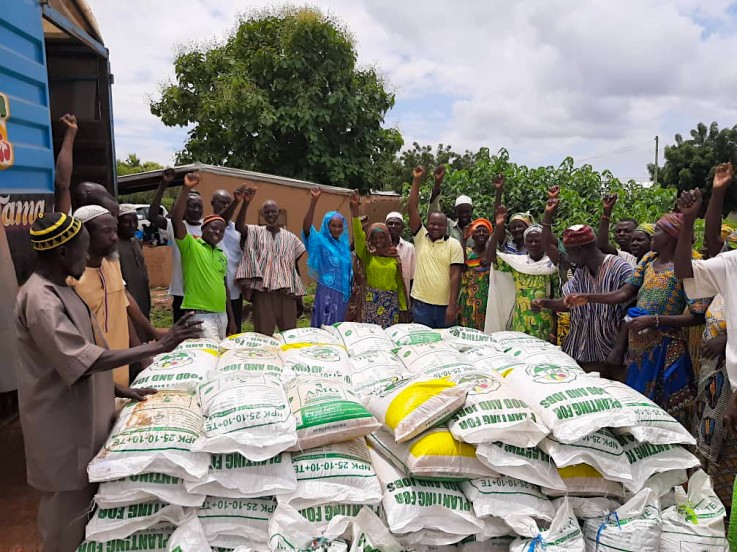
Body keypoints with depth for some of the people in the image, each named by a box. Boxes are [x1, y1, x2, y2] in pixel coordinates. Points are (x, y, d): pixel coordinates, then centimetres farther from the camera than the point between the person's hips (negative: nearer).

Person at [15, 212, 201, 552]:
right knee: (68, 506, 8)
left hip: (80, 414, 9)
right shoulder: (41, 301, -25)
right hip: (62, 422, -9)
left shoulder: (57, 290, 6)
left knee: (84, 496, 22)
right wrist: (158, 347, -31)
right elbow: (87, 362, -30)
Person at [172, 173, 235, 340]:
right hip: (200, 315, -7)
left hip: (221, 315, 7)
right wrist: (186, 189, -25)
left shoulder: (222, 255, 15)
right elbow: (176, 220, -19)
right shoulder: (190, 245, -3)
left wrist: (231, 317, 16)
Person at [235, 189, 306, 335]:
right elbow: (239, 226, -17)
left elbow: (295, 265, 13)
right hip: (263, 291, -2)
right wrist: (246, 203, -33)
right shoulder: (256, 232, 4)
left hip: (286, 291, 2)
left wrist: (298, 293, 11)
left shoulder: (290, 237, 10)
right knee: (264, 333, 3)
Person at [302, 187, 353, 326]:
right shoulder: (321, 242, -8)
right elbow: (306, 227, -25)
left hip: (343, 293, 6)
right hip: (327, 292, -6)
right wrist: (313, 201, -35)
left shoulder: (344, 244, 9)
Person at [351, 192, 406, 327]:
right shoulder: (366, 255, 2)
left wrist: (403, 308, 9)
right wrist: (355, 208, -24)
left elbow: (399, 283, 10)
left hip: (391, 302, 2)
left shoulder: (394, 257, 7)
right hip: (372, 301, -2)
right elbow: (358, 234, -13)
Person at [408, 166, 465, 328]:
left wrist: (452, 306, -12)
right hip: (421, 304, 1)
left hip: (445, 305, -1)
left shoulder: (454, 244, -2)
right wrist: (417, 180, -8)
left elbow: (455, 276, -7)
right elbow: (412, 208, -3)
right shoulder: (420, 237, 4)